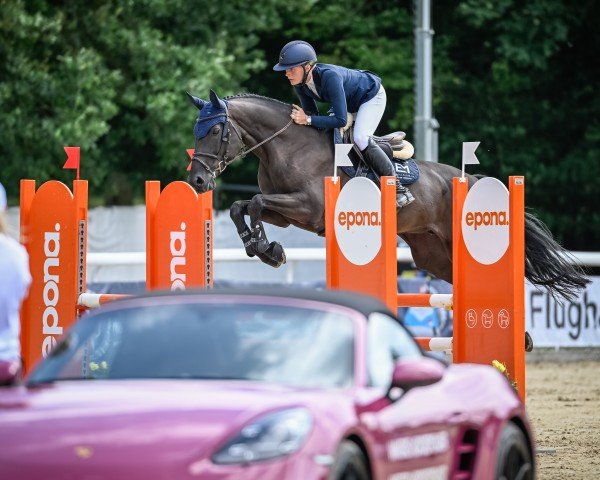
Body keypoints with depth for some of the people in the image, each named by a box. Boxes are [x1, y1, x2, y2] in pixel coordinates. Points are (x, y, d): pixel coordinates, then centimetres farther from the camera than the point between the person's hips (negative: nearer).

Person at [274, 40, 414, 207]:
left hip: (372, 96, -9)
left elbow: (341, 120, -40)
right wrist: (300, 117, -26)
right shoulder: (299, 83, -18)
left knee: (360, 138, -27)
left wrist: (308, 120, -42)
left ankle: (399, 189, -19)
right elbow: (312, 113, -6)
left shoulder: (329, 76, -42)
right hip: (349, 101, 9)